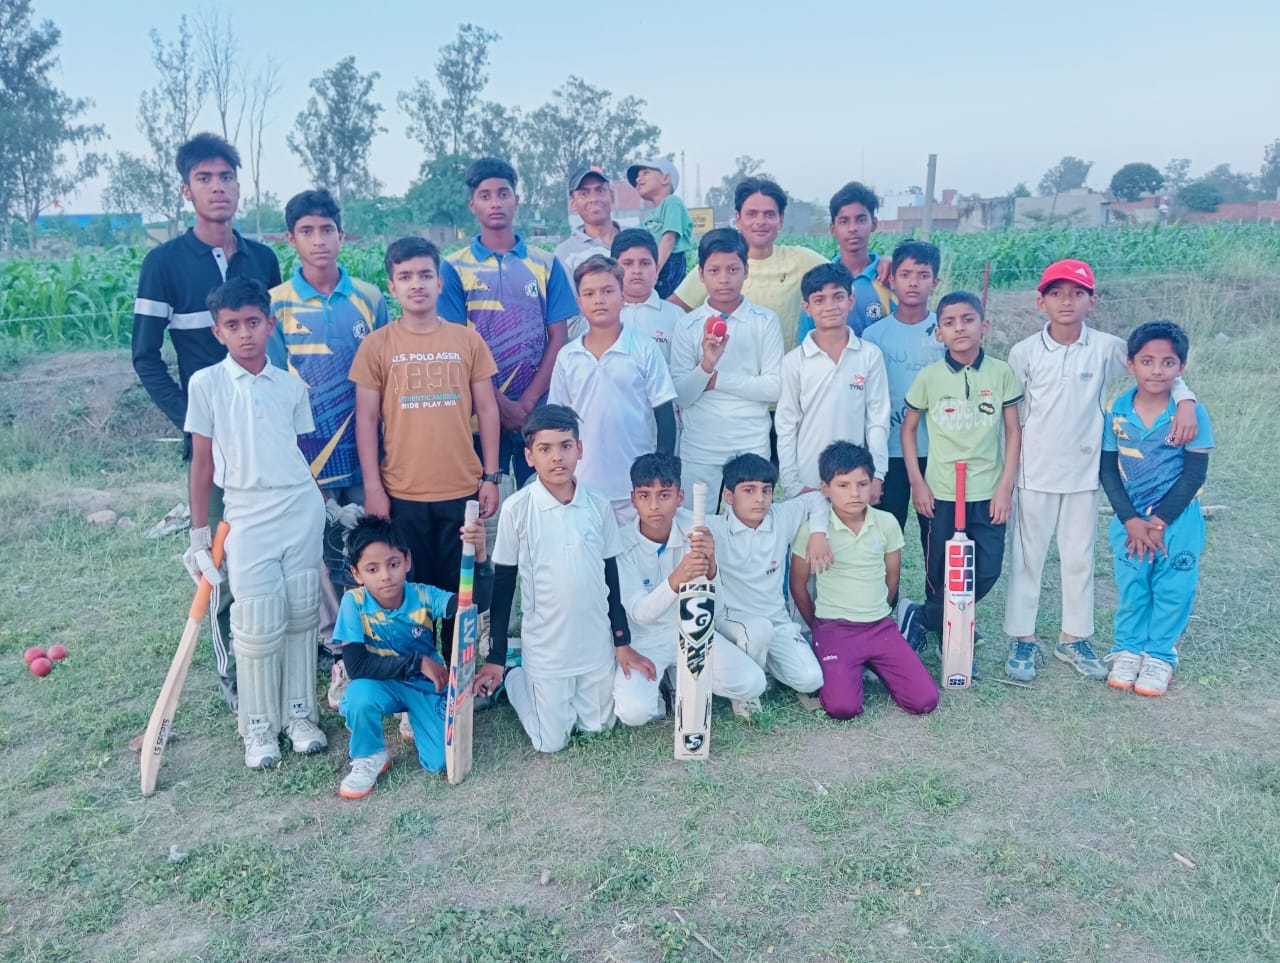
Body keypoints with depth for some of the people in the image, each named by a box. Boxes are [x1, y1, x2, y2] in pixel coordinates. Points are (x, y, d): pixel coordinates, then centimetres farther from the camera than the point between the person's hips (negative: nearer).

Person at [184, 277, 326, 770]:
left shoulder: (291, 384, 5)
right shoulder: (205, 383, -1)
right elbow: (202, 460, 2)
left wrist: (327, 502, 11)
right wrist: (199, 530, 3)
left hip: (303, 509, 3)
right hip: (247, 516, -2)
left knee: (302, 615, 8)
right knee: (259, 624, -2)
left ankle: (300, 714, 23)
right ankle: (259, 728, 15)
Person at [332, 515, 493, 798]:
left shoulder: (423, 596, -19)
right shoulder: (355, 603, -20)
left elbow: (477, 602, -34)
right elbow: (356, 665, -26)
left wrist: (479, 556, -51)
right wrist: (417, 661, -26)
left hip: (427, 685, 1)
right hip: (384, 685, -1)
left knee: (440, 762, -14)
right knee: (360, 696, -36)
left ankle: (413, 720, 21)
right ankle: (369, 759, -4)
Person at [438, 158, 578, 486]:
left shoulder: (546, 265, 7)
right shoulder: (455, 268, 2)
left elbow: (557, 340, 3)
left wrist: (527, 402, -9)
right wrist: (500, 404, -11)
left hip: (538, 411, 1)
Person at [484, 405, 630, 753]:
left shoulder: (599, 505, -5)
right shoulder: (517, 509, -13)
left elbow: (611, 575, 5)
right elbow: (502, 585, -6)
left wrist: (623, 641, 6)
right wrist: (495, 658, -5)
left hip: (597, 643, 3)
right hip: (545, 647, -3)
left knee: (598, 726, 15)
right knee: (551, 742, 6)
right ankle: (516, 678, 32)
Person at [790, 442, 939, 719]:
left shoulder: (887, 523, -1)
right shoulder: (812, 529, -10)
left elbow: (892, 577, 12)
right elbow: (798, 584, 2)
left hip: (881, 626, 3)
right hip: (835, 628, -3)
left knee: (925, 700, -10)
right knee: (842, 707, -25)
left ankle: (873, 664, 15)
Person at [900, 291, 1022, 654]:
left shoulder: (1001, 373, -1)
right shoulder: (929, 377, -2)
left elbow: (1013, 431, 3)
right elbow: (908, 428, 6)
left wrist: (1005, 486, -3)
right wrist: (917, 482, -1)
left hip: (988, 494, 1)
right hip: (940, 493, -1)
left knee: (987, 572, 0)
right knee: (941, 575, 4)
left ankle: (922, 618, 20)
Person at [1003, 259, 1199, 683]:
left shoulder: (1106, 348, -3)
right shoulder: (1024, 352, -5)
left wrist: (1185, 402, -16)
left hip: (1083, 473, 2)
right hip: (1033, 473, -1)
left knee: (1079, 558, 12)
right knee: (1026, 557, 7)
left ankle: (1074, 639, 27)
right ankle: (1022, 640, 19)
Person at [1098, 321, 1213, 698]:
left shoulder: (1192, 413, -13)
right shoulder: (1115, 411, -8)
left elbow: (1194, 474, -11)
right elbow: (1108, 469, -4)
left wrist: (1160, 521, -13)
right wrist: (1130, 519, -11)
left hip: (1178, 520, -1)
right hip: (1130, 519, 1)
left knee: (1172, 590, 8)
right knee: (1130, 588, 11)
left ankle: (1160, 656, 23)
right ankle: (1127, 649, 27)